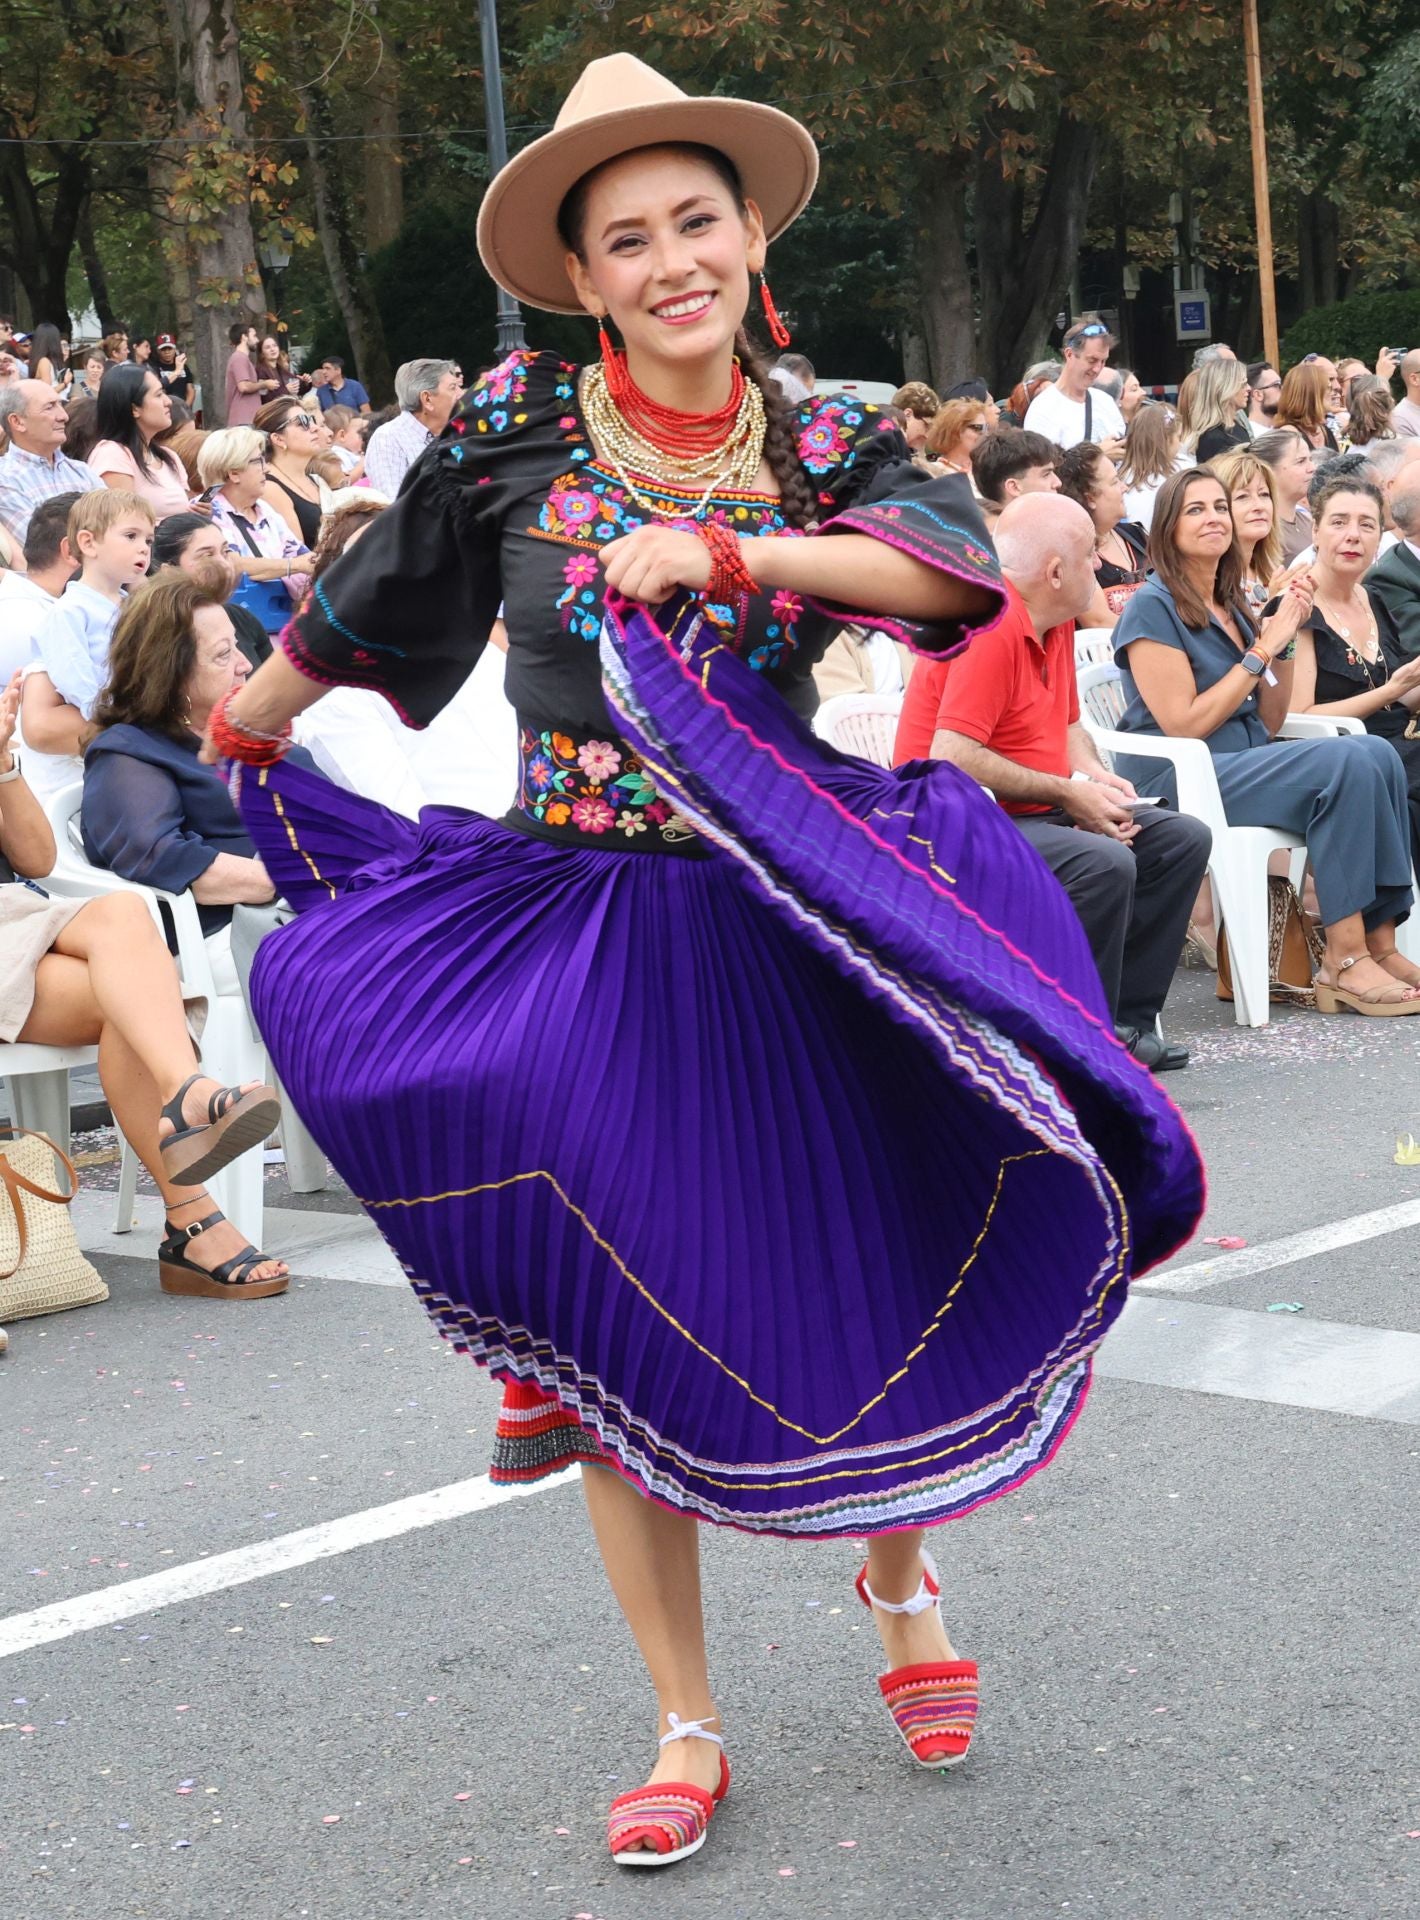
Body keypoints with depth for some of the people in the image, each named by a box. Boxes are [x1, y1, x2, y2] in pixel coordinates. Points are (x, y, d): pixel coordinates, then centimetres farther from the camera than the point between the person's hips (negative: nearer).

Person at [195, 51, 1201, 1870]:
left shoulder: (826, 443, -1)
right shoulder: (515, 425, -3)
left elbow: (957, 569, -21)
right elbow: (364, 606, 12)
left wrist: (724, 551, -28)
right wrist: (248, 723, 24)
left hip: (784, 924, 0)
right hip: (572, 930, 0)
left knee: (862, 1284, 5)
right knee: (621, 1334, 6)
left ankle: (897, 1573, 37)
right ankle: (688, 1726, 21)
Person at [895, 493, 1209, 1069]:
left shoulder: (1056, 623, 10)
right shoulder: (991, 628, -20)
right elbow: (950, 759, -27)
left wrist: (1095, 779, 0)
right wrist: (1067, 794, -21)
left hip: (1034, 812, 10)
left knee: (1182, 839, 2)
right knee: (1104, 863, -32)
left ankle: (1122, 1021, 1)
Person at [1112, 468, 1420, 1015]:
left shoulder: (1230, 609, 19)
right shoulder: (1152, 609, -5)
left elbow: (1269, 723, 17)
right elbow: (1184, 725, -13)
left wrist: (1284, 641, 3)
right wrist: (1262, 649, -9)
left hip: (1246, 767, 8)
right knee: (1346, 763, -27)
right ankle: (1344, 963, -27)